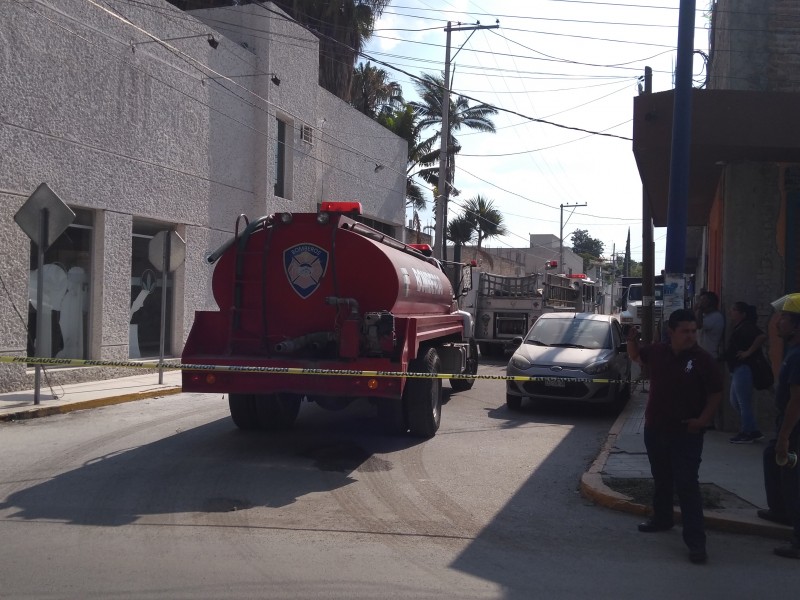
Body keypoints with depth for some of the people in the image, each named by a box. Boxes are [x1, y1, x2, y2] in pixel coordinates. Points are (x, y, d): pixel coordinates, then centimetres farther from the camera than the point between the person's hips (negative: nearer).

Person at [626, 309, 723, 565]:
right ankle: (661, 518, 41)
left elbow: (716, 393, -5)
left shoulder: (703, 359, -12)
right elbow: (636, 356, 22)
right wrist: (632, 340, 1)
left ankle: (696, 540, -7)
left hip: (686, 434, -5)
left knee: (687, 485, -9)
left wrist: (704, 419, -16)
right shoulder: (658, 351, 0)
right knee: (661, 479, 21)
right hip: (655, 429, 5)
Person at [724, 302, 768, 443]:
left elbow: (762, 336, -30)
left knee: (744, 402, -2)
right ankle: (754, 432, 20)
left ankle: (746, 434, 8)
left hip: (743, 369, -11)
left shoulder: (746, 327, -14)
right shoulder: (739, 328, 16)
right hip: (737, 369, 11)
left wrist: (748, 352, -24)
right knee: (735, 402, 15)